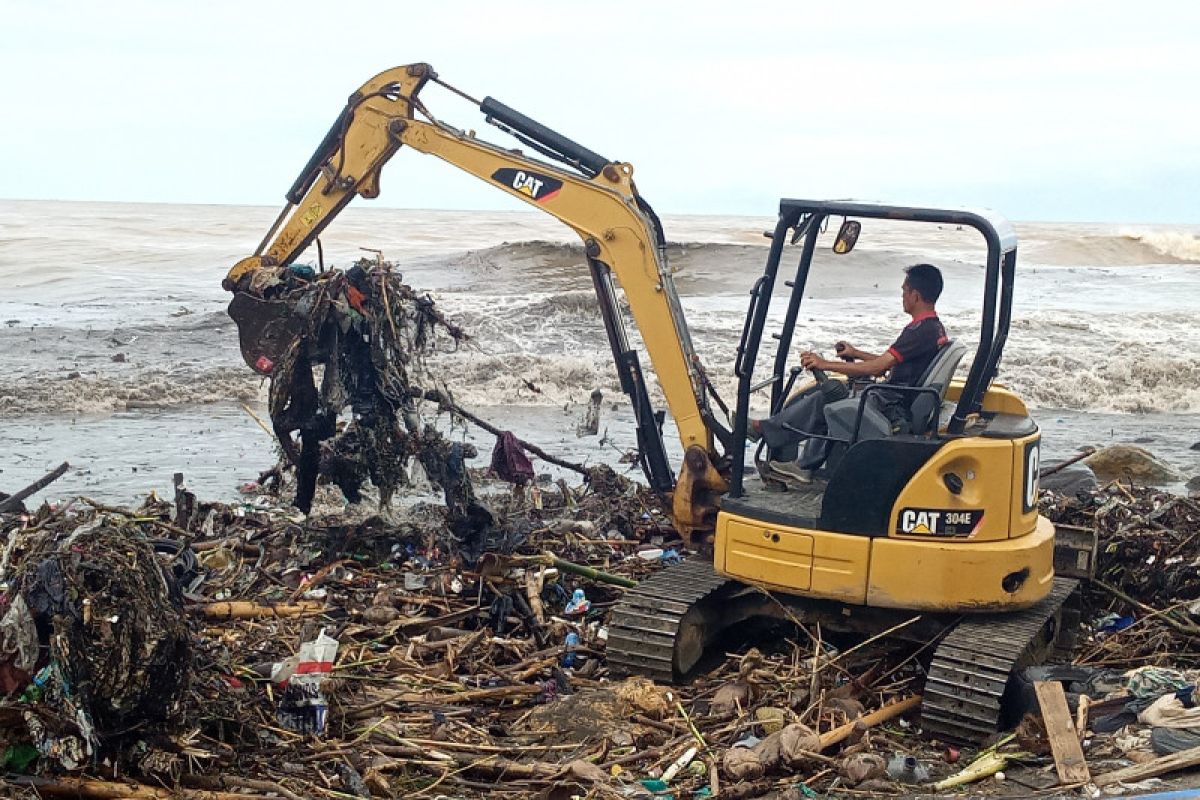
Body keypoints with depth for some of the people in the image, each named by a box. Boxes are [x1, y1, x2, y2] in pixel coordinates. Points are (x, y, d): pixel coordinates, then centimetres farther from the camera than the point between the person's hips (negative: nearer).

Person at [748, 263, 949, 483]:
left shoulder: (920, 330, -20)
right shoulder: (935, 327, 12)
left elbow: (876, 367, -24)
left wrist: (825, 364, -19)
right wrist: (857, 354, 23)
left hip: (895, 407, -10)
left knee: (824, 400, -10)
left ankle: (763, 428, 3)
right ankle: (804, 464, 9)